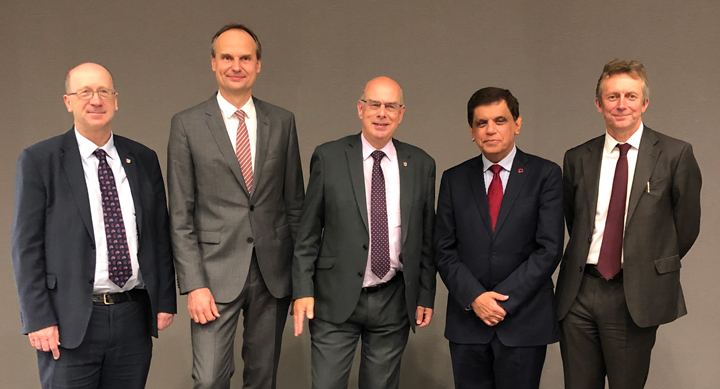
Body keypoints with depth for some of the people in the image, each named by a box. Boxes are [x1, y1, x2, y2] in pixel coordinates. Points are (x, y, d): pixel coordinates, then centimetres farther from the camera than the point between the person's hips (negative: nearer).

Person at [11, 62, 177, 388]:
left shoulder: (144, 160, 8)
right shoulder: (38, 161, -3)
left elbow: (159, 235, 11)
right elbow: (25, 246, -5)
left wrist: (165, 301, 6)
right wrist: (38, 320, -10)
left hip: (134, 318, 4)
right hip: (70, 323, -3)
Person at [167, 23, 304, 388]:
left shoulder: (282, 121, 6)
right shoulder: (187, 124, -1)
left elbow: (294, 202, 9)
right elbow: (181, 214, -3)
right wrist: (193, 284, -9)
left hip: (274, 273, 3)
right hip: (217, 272, -2)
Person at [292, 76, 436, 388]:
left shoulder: (421, 164, 4)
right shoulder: (328, 157, -2)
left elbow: (426, 237, 8)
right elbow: (308, 231, -1)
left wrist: (426, 295, 7)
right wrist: (302, 290, -6)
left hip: (394, 302, 2)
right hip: (337, 299, -2)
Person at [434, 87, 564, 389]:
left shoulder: (545, 174, 0)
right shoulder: (454, 179, 7)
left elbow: (549, 248, -7)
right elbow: (444, 250, 3)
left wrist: (504, 299, -12)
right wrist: (475, 298, -10)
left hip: (524, 322, -2)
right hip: (467, 321, 2)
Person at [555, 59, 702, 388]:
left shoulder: (675, 155, -4)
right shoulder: (577, 159, 6)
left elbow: (686, 224, 2)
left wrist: (655, 268, 7)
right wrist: (591, 259, 10)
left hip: (636, 297, -3)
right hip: (579, 293, 3)